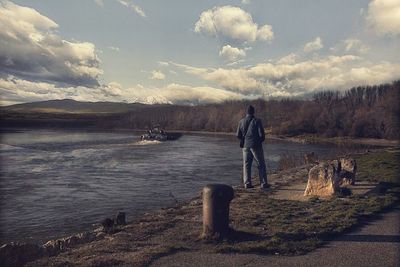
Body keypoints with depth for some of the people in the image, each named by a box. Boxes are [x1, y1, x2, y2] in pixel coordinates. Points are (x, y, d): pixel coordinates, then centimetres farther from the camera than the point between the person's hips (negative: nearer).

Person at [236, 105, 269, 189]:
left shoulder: (241, 121, 2)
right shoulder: (257, 121, -10)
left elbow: (238, 135, 5)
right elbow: (262, 134, -11)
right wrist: (261, 140, 11)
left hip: (246, 146, 4)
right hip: (256, 146, -4)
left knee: (246, 165, 9)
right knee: (261, 165, 5)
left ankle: (247, 183, 7)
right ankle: (263, 183, 5)